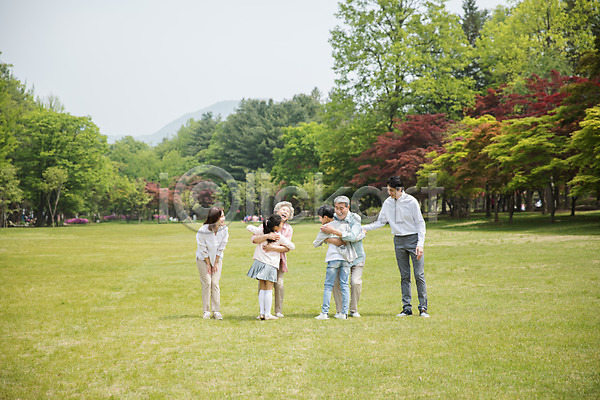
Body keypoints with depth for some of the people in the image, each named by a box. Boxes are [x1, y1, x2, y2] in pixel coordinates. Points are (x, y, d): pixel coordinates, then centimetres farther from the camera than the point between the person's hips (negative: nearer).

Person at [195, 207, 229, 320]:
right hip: (203, 259, -2)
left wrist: (216, 263, -4)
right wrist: (208, 264, -8)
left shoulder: (224, 229, -17)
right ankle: (206, 311, 1)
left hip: (217, 258, 2)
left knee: (215, 283, -4)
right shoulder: (203, 231, -26)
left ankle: (216, 311, -1)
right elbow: (203, 249, -15)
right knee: (207, 283, -6)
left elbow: (221, 247, -8)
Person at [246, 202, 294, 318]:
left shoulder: (288, 229, 1)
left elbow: (286, 248, -9)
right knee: (262, 284, -7)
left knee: (278, 283, -12)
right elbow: (254, 239, -16)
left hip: (279, 259, 0)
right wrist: (267, 236, -32)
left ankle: (278, 311, -1)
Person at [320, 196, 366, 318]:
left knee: (356, 282, -15)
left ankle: (353, 310, 4)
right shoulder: (333, 218, -7)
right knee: (336, 282, -10)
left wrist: (333, 231, -37)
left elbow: (353, 237, -33)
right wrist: (332, 240, -35)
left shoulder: (355, 218, -18)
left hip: (356, 256, -3)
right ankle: (340, 311, 3)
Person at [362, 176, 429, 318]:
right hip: (399, 241, 4)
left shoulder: (411, 201, -9)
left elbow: (420, 223, -6)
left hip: (413, 238, -4)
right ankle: (406, 308, 10)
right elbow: (381, 221, 11)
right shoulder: (388, 203, 3)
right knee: (404, 276, 6)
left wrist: (420, 244, -15)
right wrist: (365, 228, -4)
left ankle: (423, 308, -2)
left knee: (419, 275, -6)